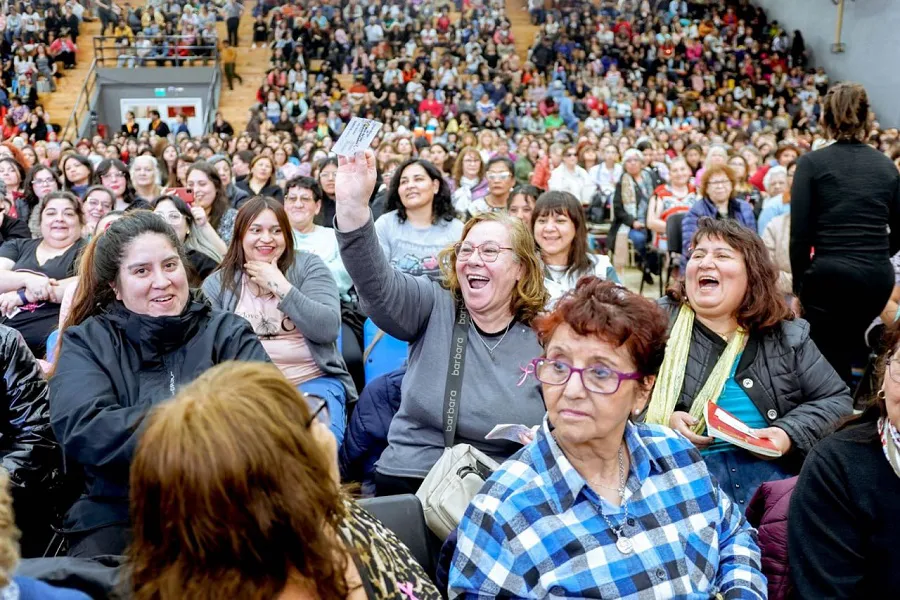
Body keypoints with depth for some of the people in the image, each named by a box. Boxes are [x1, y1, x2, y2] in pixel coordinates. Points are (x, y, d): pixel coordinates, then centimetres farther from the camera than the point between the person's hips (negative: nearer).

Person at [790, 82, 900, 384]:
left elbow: (800, 233, -7)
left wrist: (799, 283, 5)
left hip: (831, 275, -4)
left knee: (832, 366, 6)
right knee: (844, 356, 21)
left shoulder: (812, 163, -2)